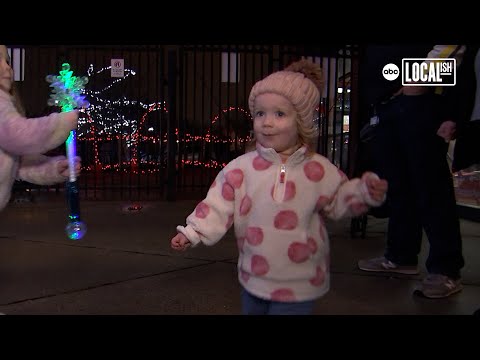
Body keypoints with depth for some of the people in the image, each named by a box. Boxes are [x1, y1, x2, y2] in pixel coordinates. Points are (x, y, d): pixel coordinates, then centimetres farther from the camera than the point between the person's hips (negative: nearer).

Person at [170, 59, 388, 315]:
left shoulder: (319, 170, -8)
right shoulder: (240, 168, -8)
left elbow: (337, 201, 5)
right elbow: (219, 205, -5)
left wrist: (365, 192, -10)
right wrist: (192, 233, -13)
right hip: (253, 278, 3)